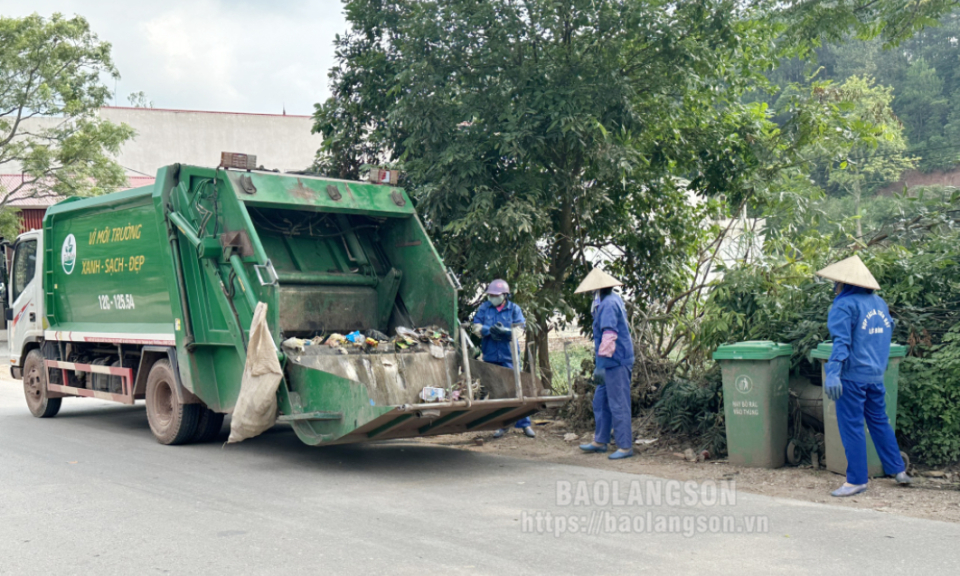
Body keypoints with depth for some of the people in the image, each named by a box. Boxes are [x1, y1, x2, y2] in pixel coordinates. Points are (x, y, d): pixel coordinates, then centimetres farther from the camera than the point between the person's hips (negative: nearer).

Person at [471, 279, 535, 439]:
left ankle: (525, 424, 4)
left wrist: (505, 331, -22)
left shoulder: (514, 309, 4)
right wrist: (490, 330, -17)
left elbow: (519, 329, -4)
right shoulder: (484, 308, 9)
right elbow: (477, 327, 2)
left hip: (509, 355, -2)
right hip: (490, 355, 2)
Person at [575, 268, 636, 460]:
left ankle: (625, 446, 0)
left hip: (616, 362, -11)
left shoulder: (608, 304, -16)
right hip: (614, 362, 11)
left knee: (618, 404, -5)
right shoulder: (614, 300, 16)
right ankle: (600, 441, 25)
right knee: (601, 401, 16)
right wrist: (602, 362, 23)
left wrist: (602, 363, -26)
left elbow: (609, 335, -24)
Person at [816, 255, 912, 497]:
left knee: (851, 426, 0)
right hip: (876, 374, 7)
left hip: (853, 375, -7)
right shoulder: (879, 302, 11)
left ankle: (856, 480, 4)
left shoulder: (844, 305, -12)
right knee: (879, 421, 19)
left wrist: (832, 373, -27)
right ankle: (898, 470, 24)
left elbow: (841, 341, -21)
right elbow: (888, 330, 24)